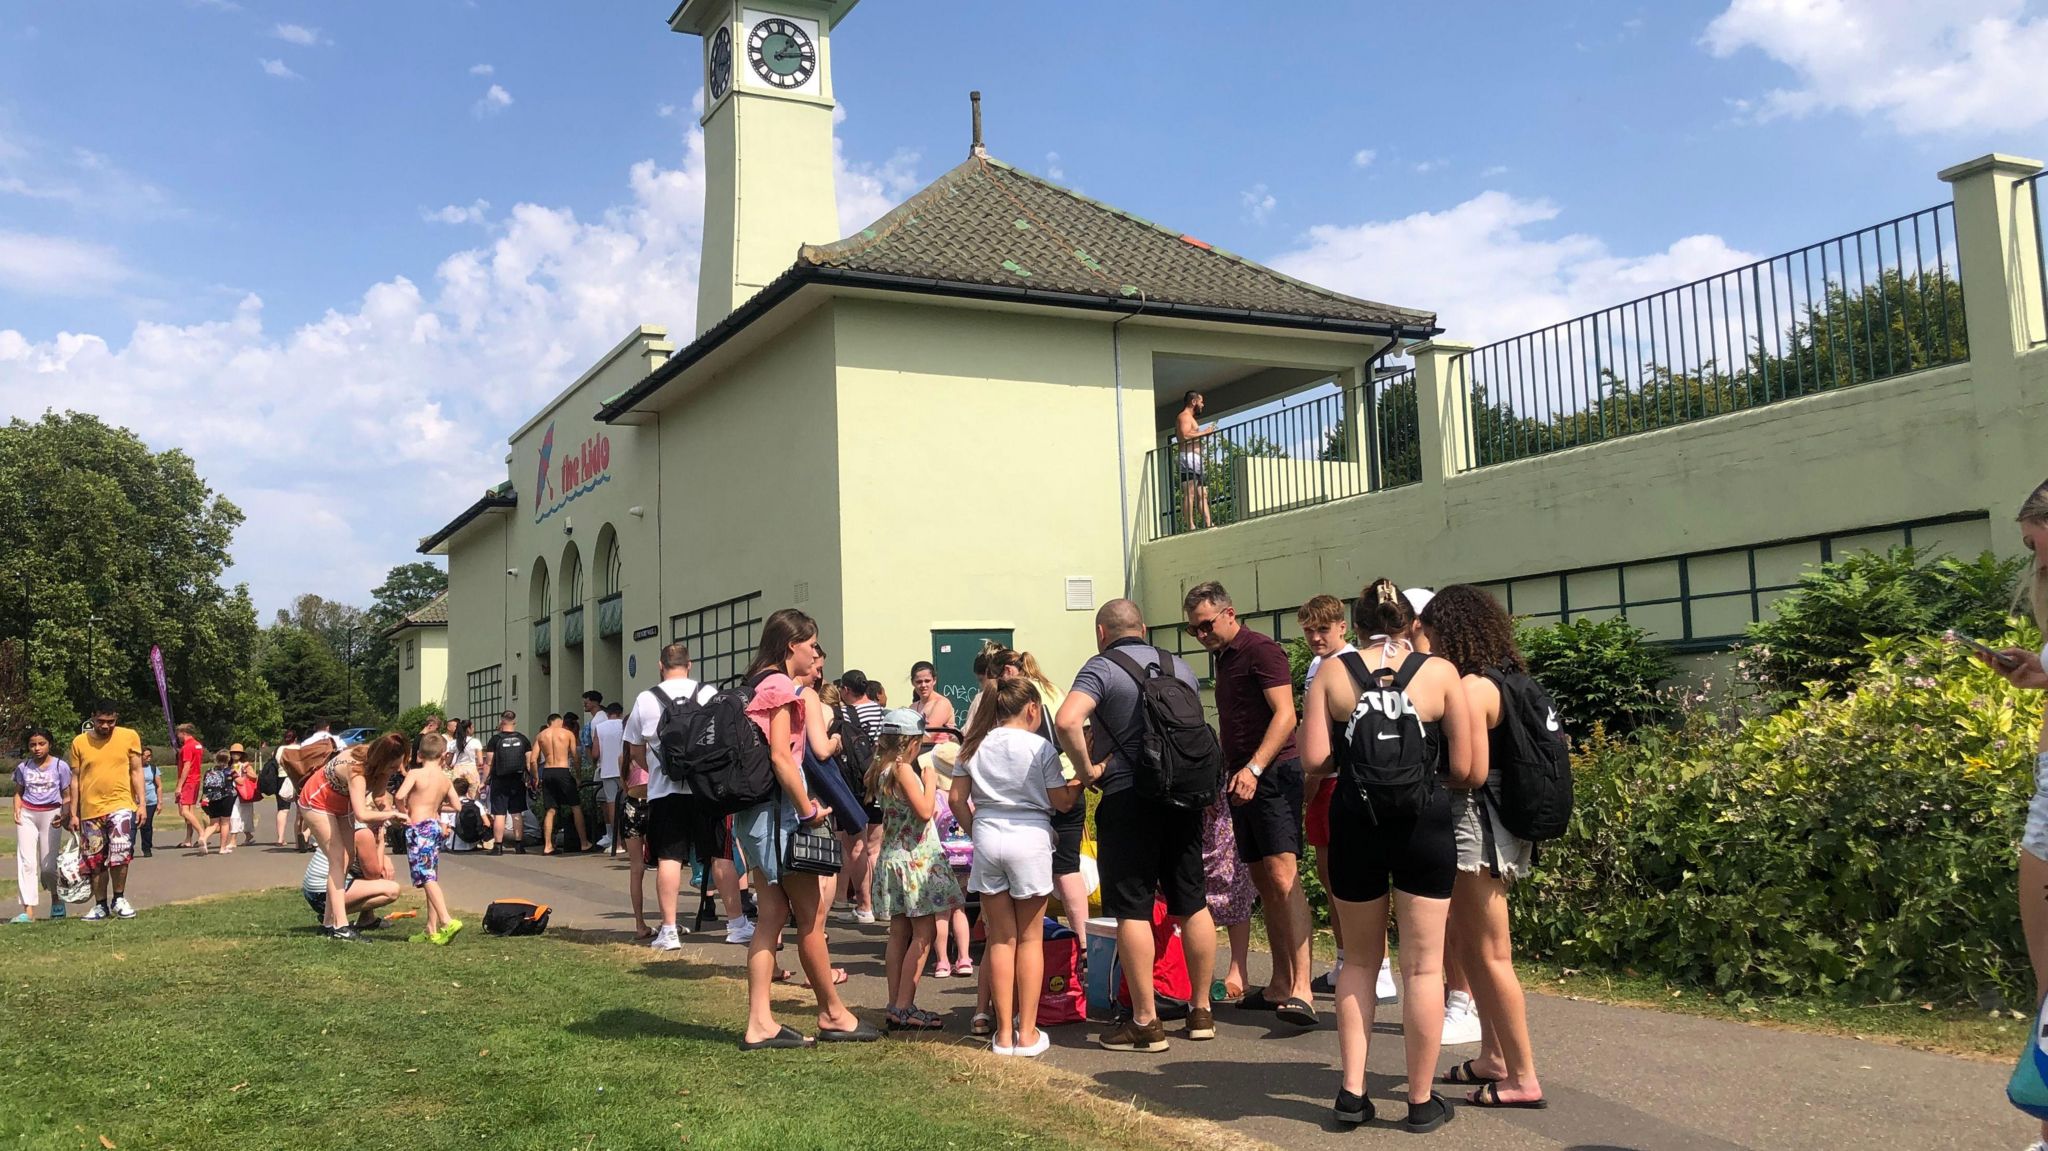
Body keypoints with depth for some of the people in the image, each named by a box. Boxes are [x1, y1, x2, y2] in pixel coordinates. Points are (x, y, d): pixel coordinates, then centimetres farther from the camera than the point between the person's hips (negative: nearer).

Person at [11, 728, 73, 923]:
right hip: (27, 814, 2)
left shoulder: (60, 766, 0)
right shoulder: (23, 768, 7)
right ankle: (28, 911, -9)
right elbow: (18, 792, 16)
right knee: (26, 862, -7)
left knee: (48, 866, -1)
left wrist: (64, 816, -13)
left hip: (50, 814, -2)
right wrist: (17, 810, -2)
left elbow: (66, 796, 2)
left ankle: (57, 900, 27)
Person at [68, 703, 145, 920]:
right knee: (94, 860, 8)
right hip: (90, 809, 2)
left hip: (120, 805, -2)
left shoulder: (129, 737, 1)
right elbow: (75, 778, 7)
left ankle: (118, 899, 1)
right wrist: (73, 813, 6)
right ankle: (100, 905, 20)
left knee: (120, 852, -17)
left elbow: (136, 771, 4)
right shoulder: (80, 742, 4)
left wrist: (141, 803, -3)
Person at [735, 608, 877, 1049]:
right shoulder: (780, 686, -12)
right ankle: (832, 1015, 12)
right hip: (779, 810, -9)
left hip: (753, 811, 9)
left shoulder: (756, 685, 15)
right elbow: (781, 756, -19)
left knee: (773, 915, 8)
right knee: (812, 917, 1)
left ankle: (759, 1022, 7)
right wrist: (809, 810, -15)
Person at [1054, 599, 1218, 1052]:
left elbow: (1067, 720, -23)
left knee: (1132, 909, 0)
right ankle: (1201, 1010, 21)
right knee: (1192, 904, 13)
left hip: (1127, 796, -6)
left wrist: (1088, 769, -12)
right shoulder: (1180, 666, 12)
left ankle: (1146, 1021, 2)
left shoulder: (1102, 666, -7)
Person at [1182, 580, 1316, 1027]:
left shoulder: (1261, 651, -8)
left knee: (1282, 877, -18)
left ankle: (1301, 988, -23)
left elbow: (1285, 715, -17)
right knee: (1263, 882, 10)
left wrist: (1254, 768, -26)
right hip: (1242, 779, 10)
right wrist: (1220, 779, 25)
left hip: (1273, 773, -10)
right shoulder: (1223, 659, 20)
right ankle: (1279, 984, 15)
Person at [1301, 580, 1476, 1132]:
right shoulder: (1439, 672, -3)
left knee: (1360, 961, 17)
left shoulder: (1331, 672, -1)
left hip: (1355, 825, 1)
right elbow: (1463, 770, -4)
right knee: (1423, 967, 8)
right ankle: (1421, 1102, 16)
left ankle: (1352, 1090, 15)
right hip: (1425, 827, -1)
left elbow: (1315, 760, -7)